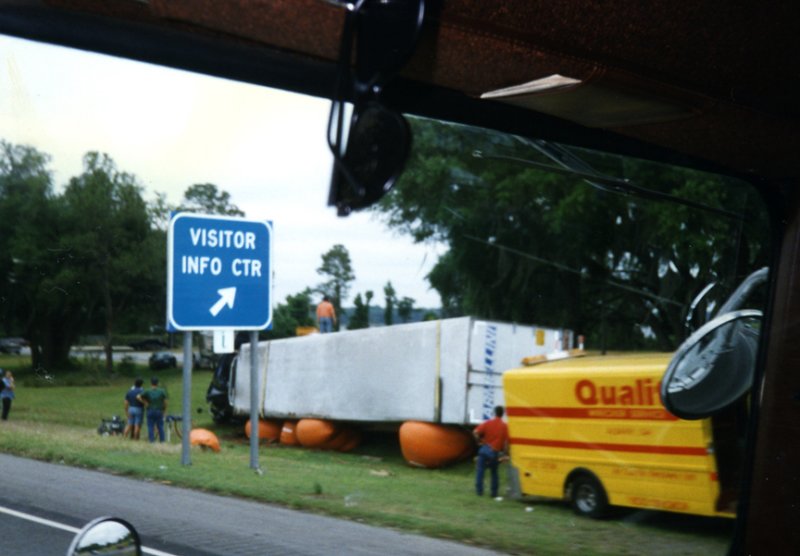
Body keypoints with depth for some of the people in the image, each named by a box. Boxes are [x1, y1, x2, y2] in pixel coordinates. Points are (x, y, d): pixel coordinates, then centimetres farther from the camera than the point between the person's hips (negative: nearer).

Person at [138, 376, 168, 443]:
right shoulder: (162, 391, -3)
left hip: (150, 411, -1)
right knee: (160, 427, 6)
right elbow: (165, 402, -4)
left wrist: (145, 402, -1)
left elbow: (138, 397, -11)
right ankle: (162, 441, 5)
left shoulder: (147, 392, -3)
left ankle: (152, 441, -2)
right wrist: (164, 410, 7)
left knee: (150, 427, 2)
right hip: (159, 411, 1)